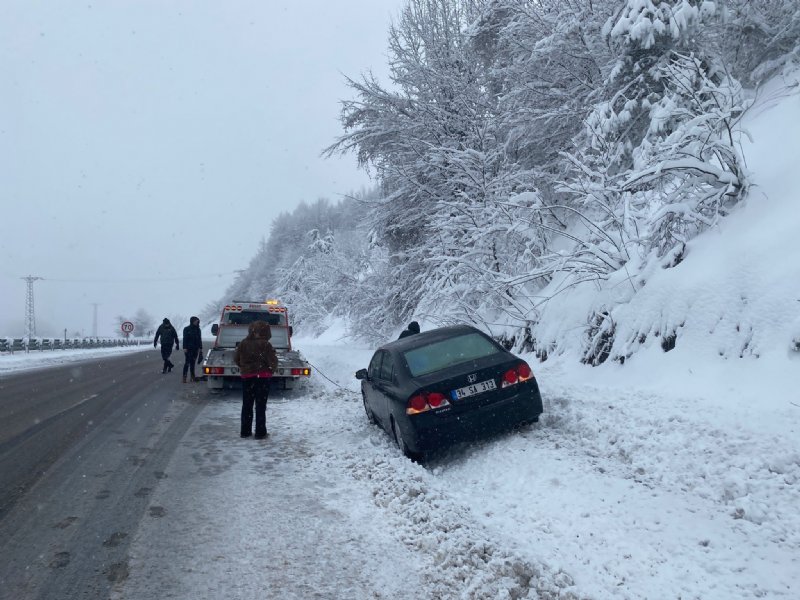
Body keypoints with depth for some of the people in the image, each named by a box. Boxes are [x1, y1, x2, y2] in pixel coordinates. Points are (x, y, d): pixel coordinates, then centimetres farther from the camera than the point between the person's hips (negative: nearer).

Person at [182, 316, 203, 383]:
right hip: (188, 349, -5)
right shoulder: (187, 329, -2)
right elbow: (185, 339, -6)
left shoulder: (198, 329, 11)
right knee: (187, 362, -8)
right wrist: (184, 348, -13)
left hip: (195, 349, 5)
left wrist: (200, 348, 8)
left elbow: (200, 339, 13)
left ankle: (192, 376, 11)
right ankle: (184, 377, -7)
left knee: (193, 362, 8)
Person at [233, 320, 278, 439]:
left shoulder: (243, 343, -2)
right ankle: (260, 432, 6)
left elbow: (236, 359, 6)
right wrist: (271, 370, 5)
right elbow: (273, 361, -15)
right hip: (262, 378, -4)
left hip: (246, 377, 4)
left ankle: (245, 431, 19)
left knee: (246, 405, 15)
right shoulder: (265, 345, -15)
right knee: (261, 406, 4)